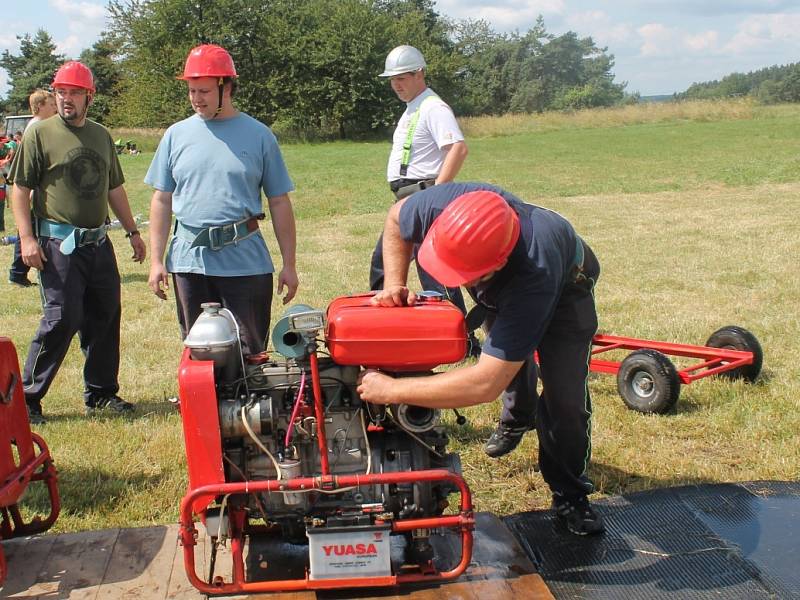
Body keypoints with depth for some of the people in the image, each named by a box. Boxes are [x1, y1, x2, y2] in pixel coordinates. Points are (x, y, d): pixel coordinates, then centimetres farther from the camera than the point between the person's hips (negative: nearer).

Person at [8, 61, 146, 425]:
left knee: (104, 318, 10)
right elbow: (20, 189, -6)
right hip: (58, 244, -6)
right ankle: (27, 398, 4)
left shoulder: (101, 136, 13)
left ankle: (101, 394, 23)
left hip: (98, 243, 6)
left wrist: (132, 231, 19)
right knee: (61, 320, -9)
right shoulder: (40, 134, -4)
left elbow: (115, 189, 21)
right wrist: (27, 238, -15)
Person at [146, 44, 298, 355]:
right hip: (189, 261, 2)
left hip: (246, 263, -2)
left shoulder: (259, 136, 2)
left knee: (249, 355, 4)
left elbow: (279, 202, 3)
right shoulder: (176, 135, 7)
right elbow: (162, 201, 10)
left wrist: (289, 264, 1)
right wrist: (156, 260, 5)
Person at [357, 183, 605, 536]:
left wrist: (392, 390, -50)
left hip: (564, 286, -5)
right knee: (510, 351, 24)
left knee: (565, 396, -14)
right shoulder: (443, 205, -41)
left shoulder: (533, 277, -52)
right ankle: (518, 417, 56)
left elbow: (486, 384, -54)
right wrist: (394, 285, -28)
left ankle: (569, 495, 8)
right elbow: (396, 219, -14)